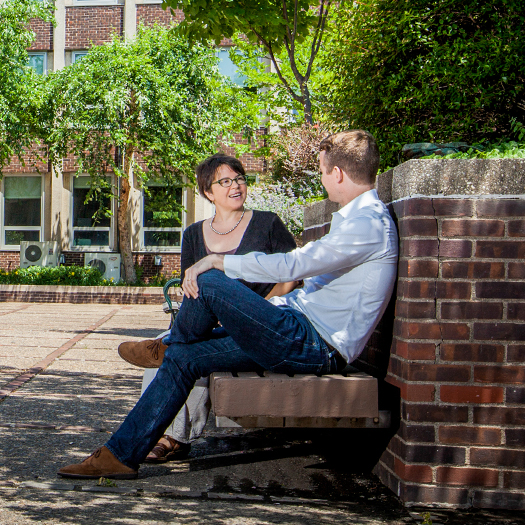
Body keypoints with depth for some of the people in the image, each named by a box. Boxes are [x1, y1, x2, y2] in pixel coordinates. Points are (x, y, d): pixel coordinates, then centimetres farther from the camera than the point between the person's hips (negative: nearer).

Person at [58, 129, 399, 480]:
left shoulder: (368, 223, -14)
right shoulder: (357, 218, 21)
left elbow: (292, 266, -23)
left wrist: (219, 262, -13)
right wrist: (253, 311, 16)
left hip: (317, 347, -10)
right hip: (309, 337, 10)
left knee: (209, 282, -19)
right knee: (184, 359, 4)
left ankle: (167, 345, 13)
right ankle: (121, 454, 7)